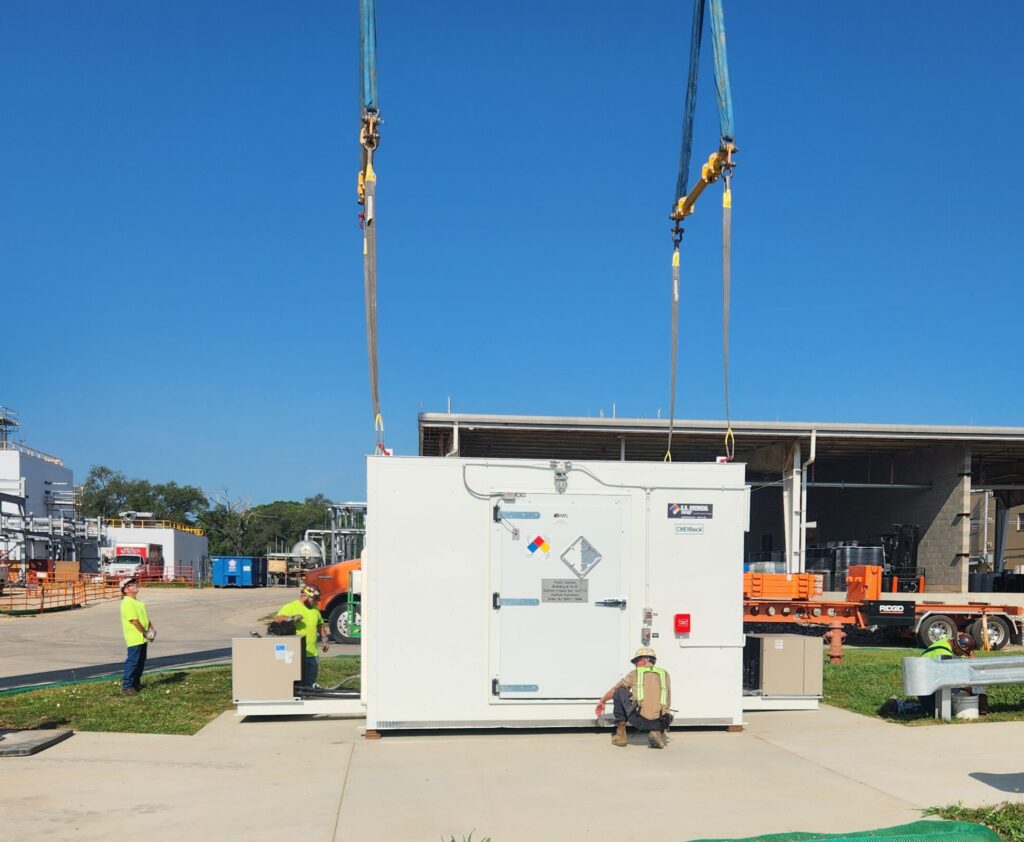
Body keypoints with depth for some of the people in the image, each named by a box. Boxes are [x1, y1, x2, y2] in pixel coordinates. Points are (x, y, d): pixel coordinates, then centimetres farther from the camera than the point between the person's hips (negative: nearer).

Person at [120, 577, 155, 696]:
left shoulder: (139, 602, 15)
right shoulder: (127, 603, -16)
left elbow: (146, 618, 17)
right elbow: (135, 621, -21)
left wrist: (151, 630, 2)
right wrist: (145, 633, -15)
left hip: (142, 638, 10)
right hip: (134, 639, -10)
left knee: (141, 662, 17)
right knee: (132, 661, -7)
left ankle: (136, 683, 28)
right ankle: (126, 686, -3)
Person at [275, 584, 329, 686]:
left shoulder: (315, 609, 14)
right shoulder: (290, 607, -6)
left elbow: (320, 625, 26)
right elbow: (277, 619, -18)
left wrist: (324, 640, 21)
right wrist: (291, 618, -32)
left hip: (312, 654, 6)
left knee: (310, 684, 11)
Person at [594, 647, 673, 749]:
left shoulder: (634, 674, 14)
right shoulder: (664, 674, 18)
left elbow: (613, 691, 29)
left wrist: (602, 701, 48)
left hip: (639, 720, -2)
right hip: (658, 723, 3)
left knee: (619, 691, 20)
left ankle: (620, 734, 19)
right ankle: (657, 732, 6)